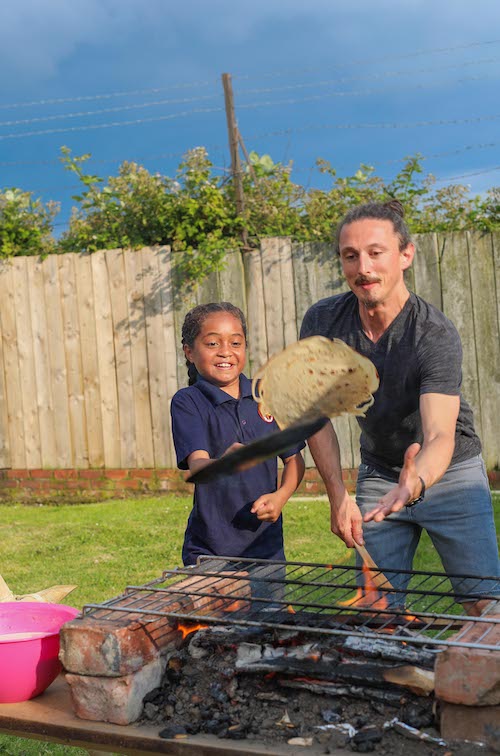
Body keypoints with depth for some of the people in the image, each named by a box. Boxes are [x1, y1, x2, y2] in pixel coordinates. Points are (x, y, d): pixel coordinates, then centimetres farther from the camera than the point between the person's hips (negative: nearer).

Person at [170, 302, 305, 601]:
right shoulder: (188, 402, -9)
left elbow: (294, 458, 11)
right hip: (209, 553, -3)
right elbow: (197, 467, -24)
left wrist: (281, 496, -8)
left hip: (267, 545, 4)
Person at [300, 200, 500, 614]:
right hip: (378, 474, 3)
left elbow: (440, 436, -34)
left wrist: (415, 482, -55)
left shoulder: (436, 335, -25)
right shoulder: (322, 322, -13)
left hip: (447, 472, -3)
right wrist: (339, 496, -10)